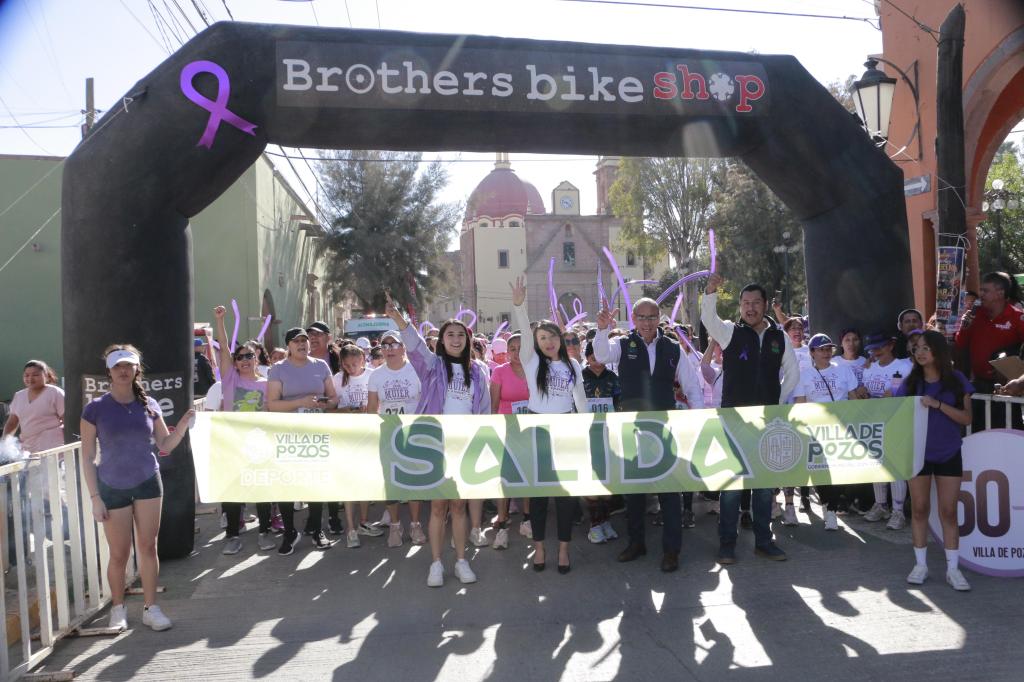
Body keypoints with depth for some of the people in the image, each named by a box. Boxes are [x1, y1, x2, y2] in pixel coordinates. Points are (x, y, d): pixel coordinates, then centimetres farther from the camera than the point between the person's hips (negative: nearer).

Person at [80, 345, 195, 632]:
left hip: (148, 483, 2)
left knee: (148, 547, 6)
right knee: (119, 554, 6)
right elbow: (87, 457, -5)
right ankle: (118, 608, 27)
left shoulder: (149, 405, 0)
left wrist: (184, 423, -11)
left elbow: (165, 445, 6)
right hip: (113, 488, -2)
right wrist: (95, 497, -8)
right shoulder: (96, 409, -7)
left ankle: (150, 607, 18)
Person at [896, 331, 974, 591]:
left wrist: (937, 404, -21)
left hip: (949, 454, -1)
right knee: (920, 509, 6)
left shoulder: (957, 380, -4)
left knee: (948, 512, 3)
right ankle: (920, 564, 15)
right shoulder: (911, 382, -1)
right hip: (918, 454, 1)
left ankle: (953, 569, 11)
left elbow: (966, 418, -9)